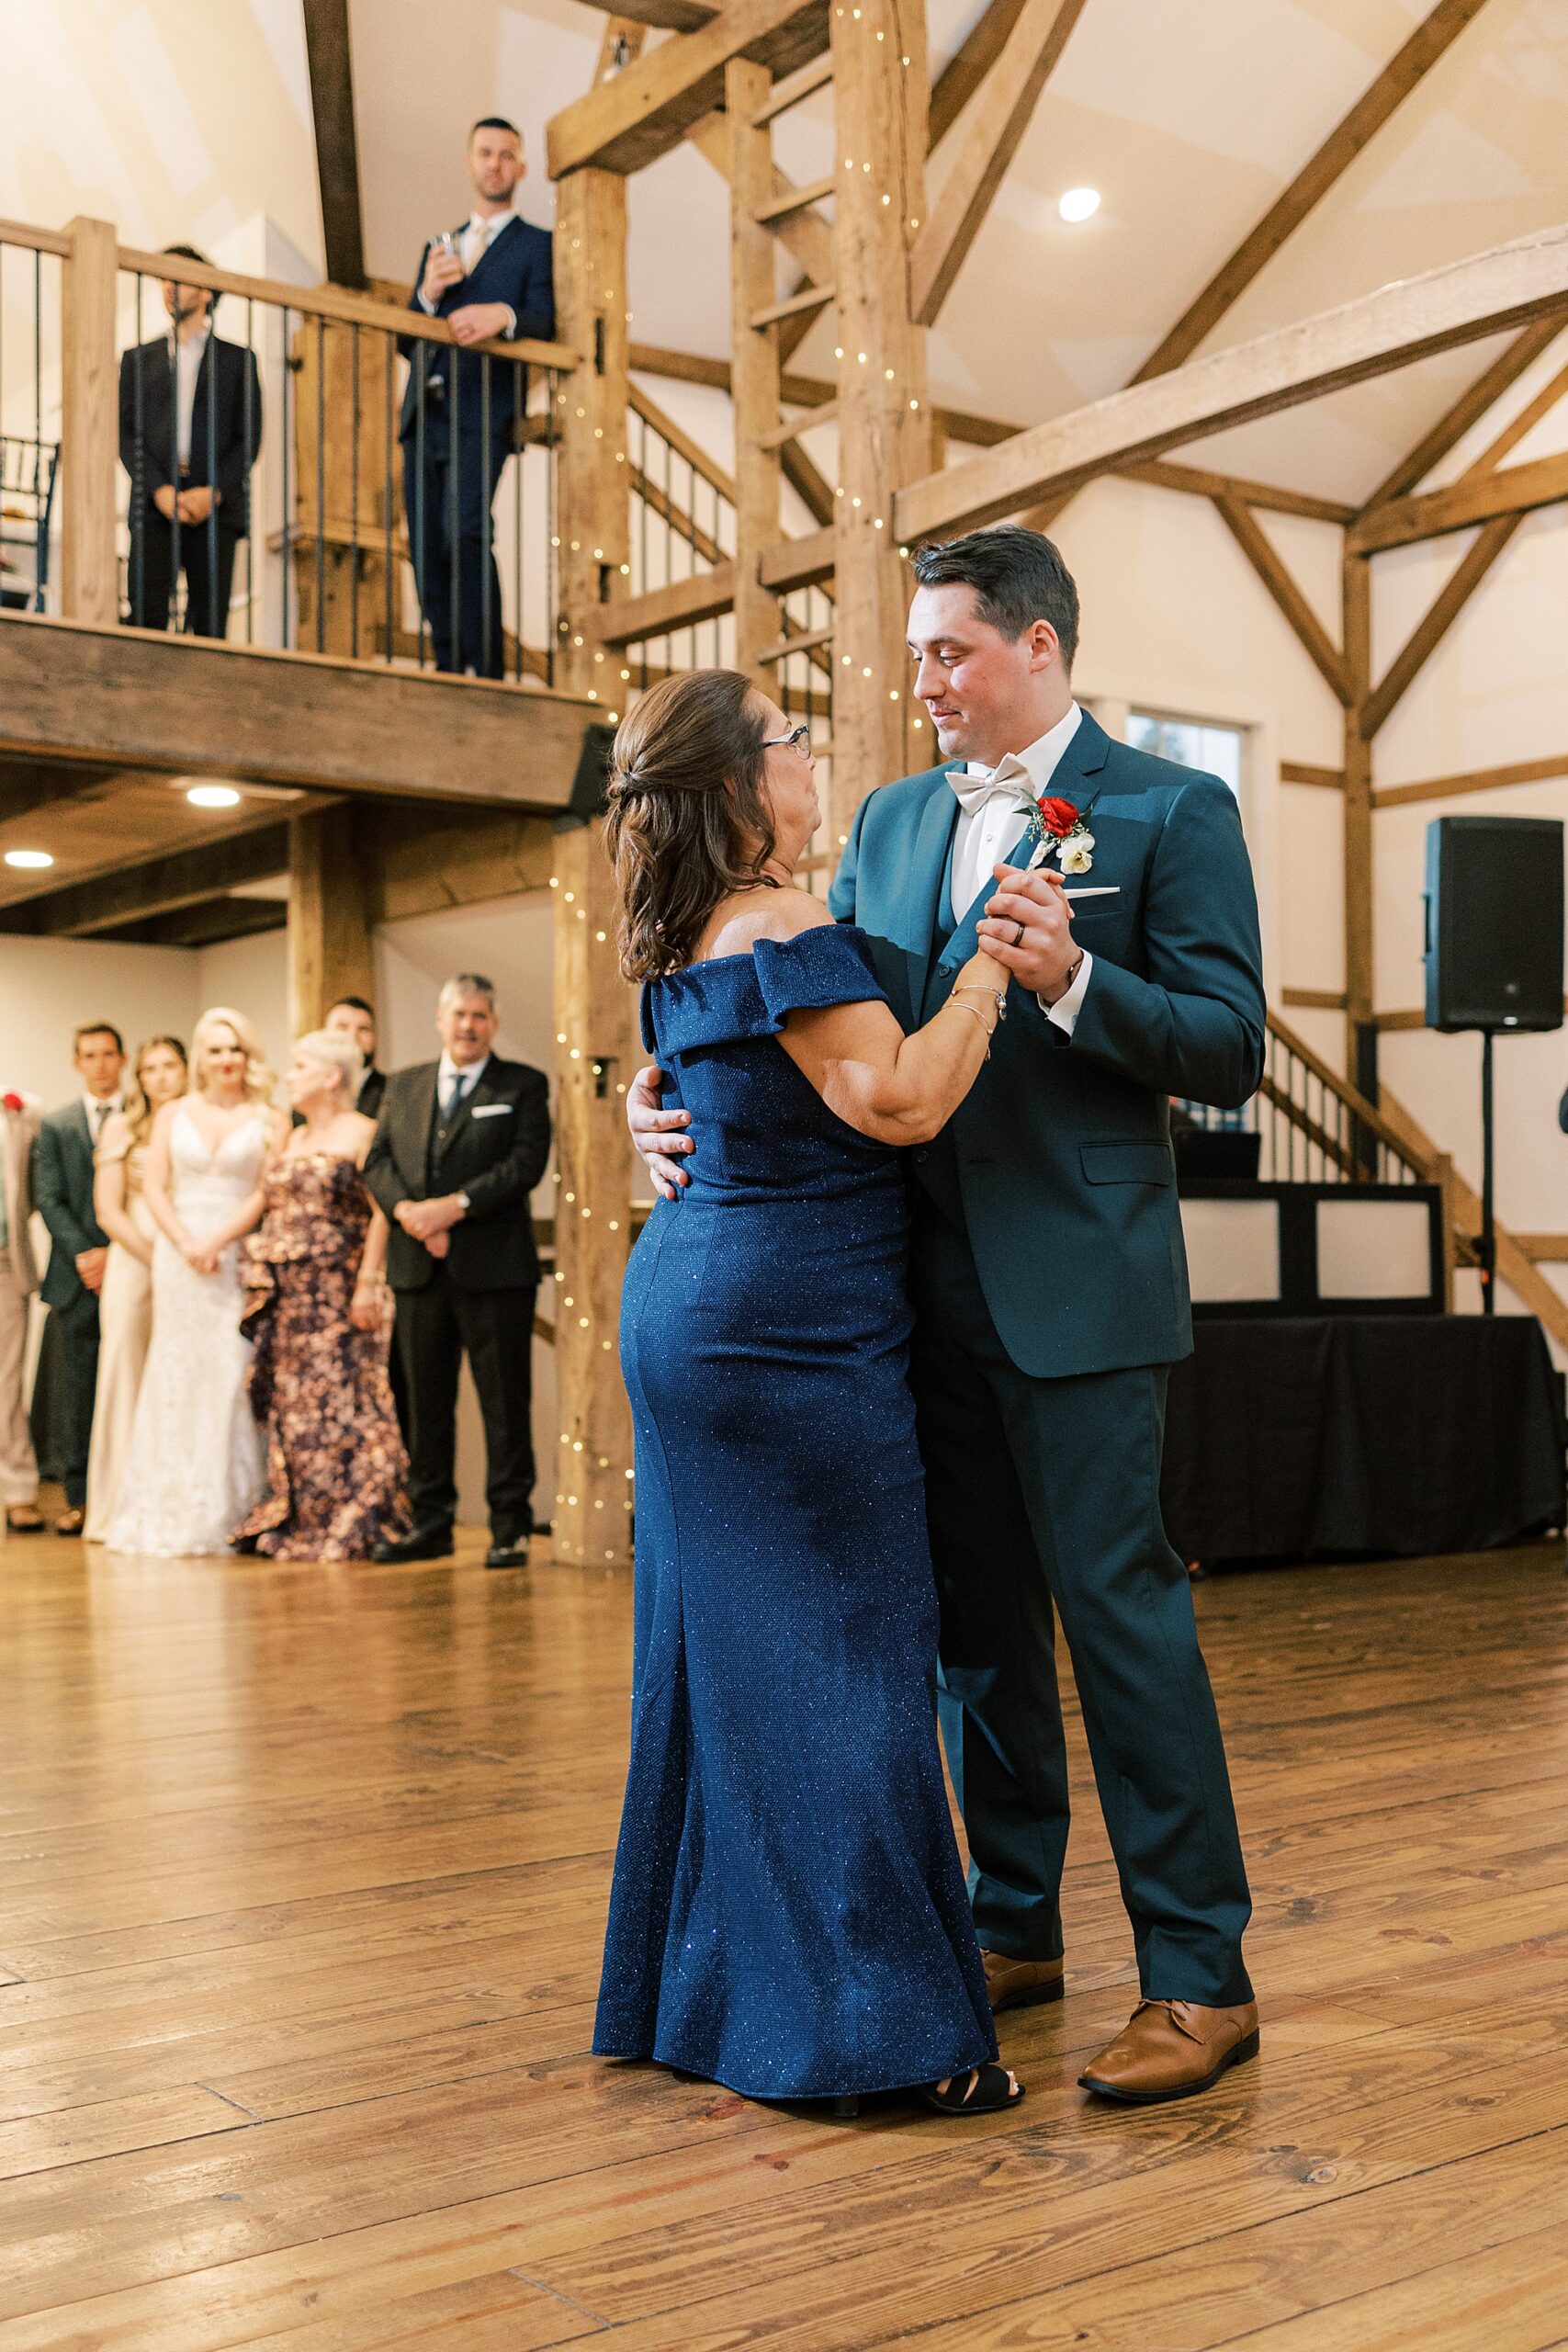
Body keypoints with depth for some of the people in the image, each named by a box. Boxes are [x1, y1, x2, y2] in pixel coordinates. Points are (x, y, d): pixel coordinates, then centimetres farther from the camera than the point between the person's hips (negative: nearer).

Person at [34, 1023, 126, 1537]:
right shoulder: (55, 1126, 11)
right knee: (80, 1391, 3)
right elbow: (49, 1199, 4)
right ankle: (80, 1498, 8)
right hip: (78, 1280, 1)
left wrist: (116, 1254, -9)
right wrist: (83, 1253, -9)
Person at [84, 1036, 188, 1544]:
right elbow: (108, 1211, 3)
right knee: (126, 1380, -2)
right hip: (133, 1262, -1)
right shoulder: (121, 1128, 7)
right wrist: (157, 1258, -7)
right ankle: (116, 1510, 3)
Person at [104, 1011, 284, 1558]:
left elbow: (268, 1192, -3)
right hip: (178, 1255, 2)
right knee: (177, 1373, 1)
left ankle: (228, 1511, 1)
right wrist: (187, 1245, -9)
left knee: (233, 1374, -4)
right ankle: (172, 1510, 5)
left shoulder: (269, 1121, 5)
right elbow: (155, 1188, 5)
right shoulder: (172, 1114, 11)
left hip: (242, 1256, -1)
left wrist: (217, 1241, -14)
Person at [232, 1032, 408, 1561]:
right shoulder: (292, 1140, 18)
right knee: (287, 1403, 7)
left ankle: (352, 1523, 0)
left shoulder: (362, 1134, -5)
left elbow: (382, 1214, -12)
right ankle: (289, 1518, 14)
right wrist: (262, 1279, 12)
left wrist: (368, 1285, -20)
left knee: (338, 1400, -7)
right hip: (287, 1294, 8)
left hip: (337, 1292, -7)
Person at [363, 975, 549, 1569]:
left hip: (494, 1268, -4)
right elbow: (378, 1160, 8)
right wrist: (408, 1210, -11)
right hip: (418, 1268, 4)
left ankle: (510, 1529, 5)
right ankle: (430, 1522, 16)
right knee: (425, 1401, 8)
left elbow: (527, 1163, -8)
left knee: (505, 1403, -2)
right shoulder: (403, 1085, 16)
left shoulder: (524, 1086, 4)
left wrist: (455, 1205, -17)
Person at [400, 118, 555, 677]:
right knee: (428, 548, 0)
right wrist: (427, 293, 0)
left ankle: (487, 672, -21)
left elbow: (547, 324, -5)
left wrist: (503, 314, -27)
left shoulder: (537, 244, 11)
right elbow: (407, 343, 21)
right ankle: (448, 672, 6)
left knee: (465, 531, -23)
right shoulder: (439, 247, 26)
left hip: (482, 415, -6)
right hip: (424, 417, 6)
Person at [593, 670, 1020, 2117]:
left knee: (719, 1641, 14)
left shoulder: (683, 947, 13)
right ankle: (879, 2022, 3)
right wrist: (991, 963, -16)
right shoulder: (787, 929, -16)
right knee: (842, 1648, -4)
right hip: (794, 1324, -9)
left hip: (690, 1302, 10)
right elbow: (897, 1100, -23)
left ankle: (703, 1989, 25)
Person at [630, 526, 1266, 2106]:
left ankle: (1199, 1975, 8)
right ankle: (1014, 1924, 29)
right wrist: (675, 1087, -1)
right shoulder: (894, 820, 14)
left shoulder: (1169, 811, -4)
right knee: (972, 1613, 14)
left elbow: (1228, 1051, -10)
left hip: (1074, 1281, -6)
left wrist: (1070, 982, -24)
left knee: (1117, 1602, -4)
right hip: (926, 1281, 6)